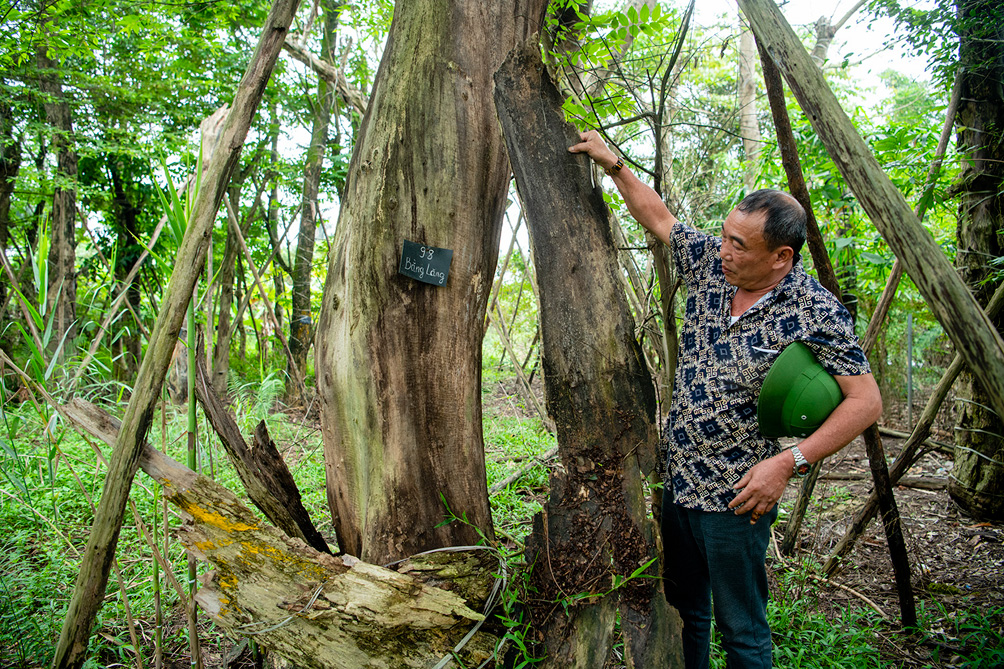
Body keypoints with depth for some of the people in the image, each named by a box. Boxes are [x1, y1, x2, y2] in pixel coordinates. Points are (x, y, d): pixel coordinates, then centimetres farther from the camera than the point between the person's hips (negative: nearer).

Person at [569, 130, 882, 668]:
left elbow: (865, 401, -16)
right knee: (682, 609, 22)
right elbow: (658, 217, 12)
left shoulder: (815, 312, -18)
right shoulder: (710, 264, -2)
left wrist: (789, 462, -25)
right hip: (676, 481, 6)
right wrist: (612, 163, 9)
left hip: (735, 497, -6)